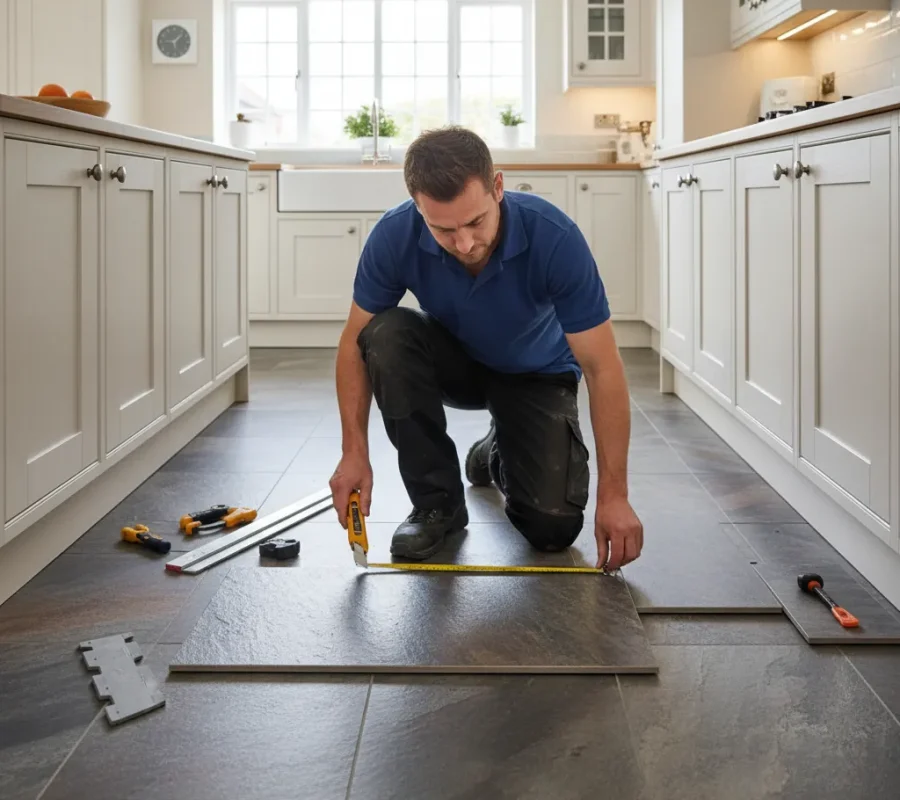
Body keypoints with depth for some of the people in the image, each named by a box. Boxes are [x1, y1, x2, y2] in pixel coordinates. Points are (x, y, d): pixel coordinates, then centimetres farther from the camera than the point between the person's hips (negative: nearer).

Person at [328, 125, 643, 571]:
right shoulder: (395, 236, -30)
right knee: (385, 336, -33)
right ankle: (437, 502, -14)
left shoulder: (555, 238, -36)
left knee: (553, 525, -20)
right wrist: (354, 452, -26)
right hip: (454, 362, 2)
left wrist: (613, 495, -34)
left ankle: (498, 454, 16)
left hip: (534, 374, -1)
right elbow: (356, 342, -16)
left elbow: (602, 368, -31)